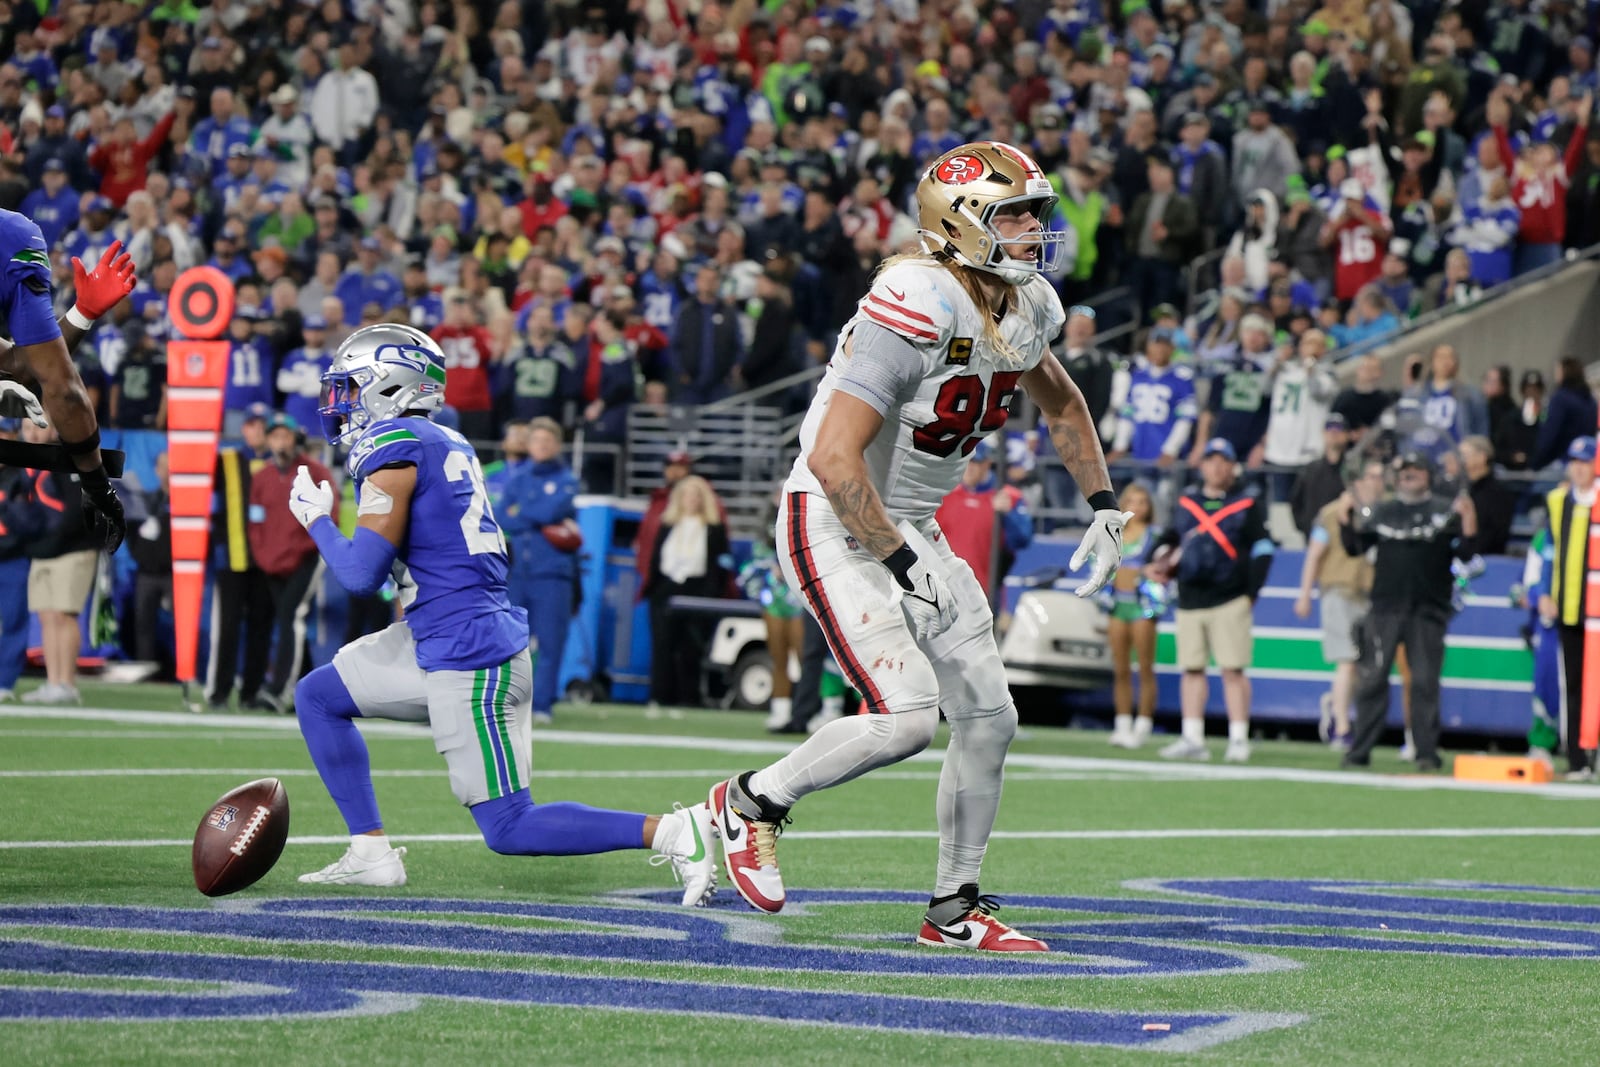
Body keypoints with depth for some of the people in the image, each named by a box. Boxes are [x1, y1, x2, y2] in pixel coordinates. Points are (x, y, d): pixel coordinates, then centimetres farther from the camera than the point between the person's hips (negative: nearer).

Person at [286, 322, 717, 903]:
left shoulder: (395, 448, -14)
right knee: (318, 696, 18)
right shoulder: (447, 443, 13)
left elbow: (362, 573, -16)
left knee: (509, 829, -5)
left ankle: (674, 831, -10)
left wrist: (317, 519, 1)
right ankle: (371, 852, 17)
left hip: (470, 658, -10)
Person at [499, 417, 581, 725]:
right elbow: (503, 518, 2)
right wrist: (541, 520, -8)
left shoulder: (566, 480, 5)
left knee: (549, 641, -5)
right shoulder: (517, 478, 14)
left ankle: (542, 705, -2)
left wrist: (520, 513, 1)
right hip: (517, 570, 3)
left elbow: (553, 508, -12)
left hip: (552, 572, -3)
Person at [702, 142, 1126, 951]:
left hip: (911, 528, 9)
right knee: (906, 715, -21)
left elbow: (1060, 403, 25)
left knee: (988, 717, 7)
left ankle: (954, 908, 22)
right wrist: (905, 563, -23)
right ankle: (754, 800, 3)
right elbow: (834, 459, -30)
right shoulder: (918, 307, -27)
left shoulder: (1025, 307, 1)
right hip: (834, 528, -9)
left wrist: (1104, 508, 18)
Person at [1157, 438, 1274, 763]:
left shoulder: (1247, 505, 1)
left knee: (1233, 671, -7)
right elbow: (1172, 538, 26)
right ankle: (1193, 739, 8)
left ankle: (1238, 739, -5)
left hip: (1230, 601, -5)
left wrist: (1251, 593, -8)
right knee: (1192, 669, 5)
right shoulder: (1186, 502, 14)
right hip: (1190, 600, 5)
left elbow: (1262, 550, -1)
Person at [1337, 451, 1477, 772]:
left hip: (1428, 610, -2)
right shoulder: (1379, 512, 14)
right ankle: (1360, 750, 4)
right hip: (1385, 609, 2)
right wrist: (1345, 517, -5)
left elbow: (1465, 553, -2)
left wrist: (1468, 520, -18)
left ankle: (1427, 752, 3)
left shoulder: (1446, 511, 6)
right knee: (1372, 679, 0)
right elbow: (1354, 547, 10)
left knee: (1425, 682, -2)